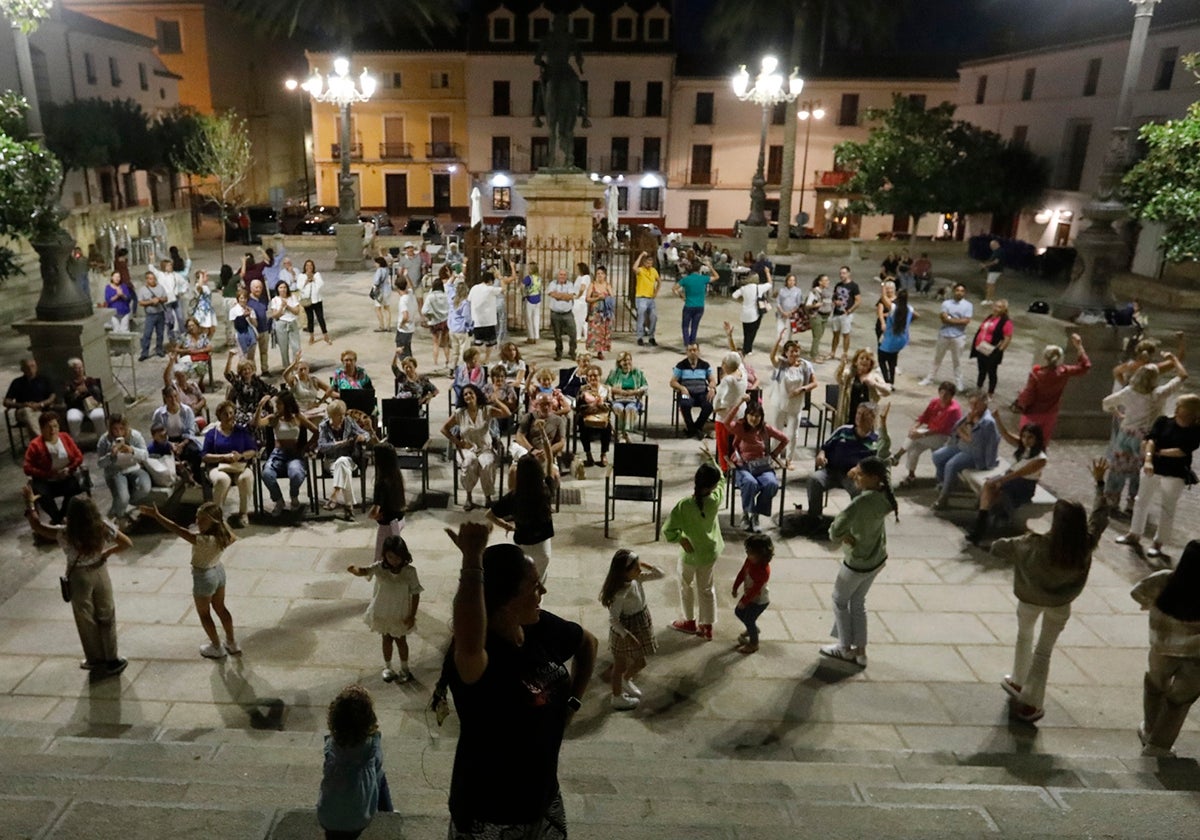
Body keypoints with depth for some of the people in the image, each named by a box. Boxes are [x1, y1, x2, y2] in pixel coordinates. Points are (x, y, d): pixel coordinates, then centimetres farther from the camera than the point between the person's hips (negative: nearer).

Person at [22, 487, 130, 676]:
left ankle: (96, 660, 28)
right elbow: (127, 543, -9)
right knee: (107, 617, 15)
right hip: (100, 573, 2)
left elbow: (36, 526, -9)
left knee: (86, 620, 16)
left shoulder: (65, 534, -23)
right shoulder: (104, 527, -18)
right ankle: (112, 659, 24)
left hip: (79, 578, -2)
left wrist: (29, 503, 0)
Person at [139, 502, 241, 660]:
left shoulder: (205, 540, -36)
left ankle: (217, 648, 30)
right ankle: (232, 643, 36)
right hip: (218, 571, 7)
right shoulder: (222, 534, -14)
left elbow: (178, 530, -38)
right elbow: (232, 538, 11)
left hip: (204, 577, -7)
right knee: (220, 608, 24)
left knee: (204, 614, 16)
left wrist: (157, 516, -38)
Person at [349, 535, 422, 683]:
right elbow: (365, 571, -38)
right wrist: (355, 570, -62)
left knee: (401, 641, 15)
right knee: (386, 640, 19)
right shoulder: (380, 567, -19)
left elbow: (415, 594, -12)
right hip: (382, 613, 1)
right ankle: (387, 667, 41)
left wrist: (412, 615, -12)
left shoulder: (409, 571, -20)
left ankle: (404, 669, 37)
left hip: (401, 615, -1)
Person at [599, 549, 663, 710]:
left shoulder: (636, 578, -10)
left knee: (639, 662, 26)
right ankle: (617, 698, 35)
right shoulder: (621, 593, -33)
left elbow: (659, 575, -2)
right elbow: (613, 619, -30)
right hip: (627, 630, -8)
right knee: (620, 665, 14)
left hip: (640, 627, 8)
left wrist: (645, 565, -12)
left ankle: (625, 681, 53)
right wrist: (627, 636, -33)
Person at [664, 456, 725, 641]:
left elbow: (668, 530, -27)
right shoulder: (715, 499, -21)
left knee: (686, 586, 24)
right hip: (711, 552, 3)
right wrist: (711, 459, 8)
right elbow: (722, 480, 1)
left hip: (690, 554, -3)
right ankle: (707, 627, 34)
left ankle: (690, 622, 41)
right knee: (706, 589, 22)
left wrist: (681, 539, -9)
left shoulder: (684, 505, -30)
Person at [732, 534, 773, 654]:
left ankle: (753, 644, 30)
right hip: (749, 594, 8)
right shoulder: (750, 560, -14)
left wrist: (744, 601, -23)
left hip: (759, 600, -8)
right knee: (738, 612, 22)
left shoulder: (764, 570, -37)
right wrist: (735, 588, 4)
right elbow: (742, 573, 1)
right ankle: (753, 629, 48)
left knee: (749, 619, 6)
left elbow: (755, 589, -31)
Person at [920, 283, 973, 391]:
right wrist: (958, 320, -16)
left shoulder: (968, 305, -3)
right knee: (937, 358, 13)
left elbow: (966, 321, -13)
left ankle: (958, 382, 17)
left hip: (958, 336, -2)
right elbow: (944, 318, -11)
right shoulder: (946, 303, 0)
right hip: (944, 334, 2)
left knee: (957, 361, 7)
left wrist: (950, 319, -12)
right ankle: (931, 378, 24)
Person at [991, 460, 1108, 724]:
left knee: (1024, 636, 28)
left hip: (1031, 599, -1)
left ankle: (1018, 682, 42)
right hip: (1060, 605, 1)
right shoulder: (1085, 545, -28)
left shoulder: (1033, 545, -35)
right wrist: (1099, 482, -1)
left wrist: (1019, 543, -1)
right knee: (1044, 651, 15)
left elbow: (997, 548, -22)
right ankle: (1030, 703, 19)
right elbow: (1100, 515, -11)